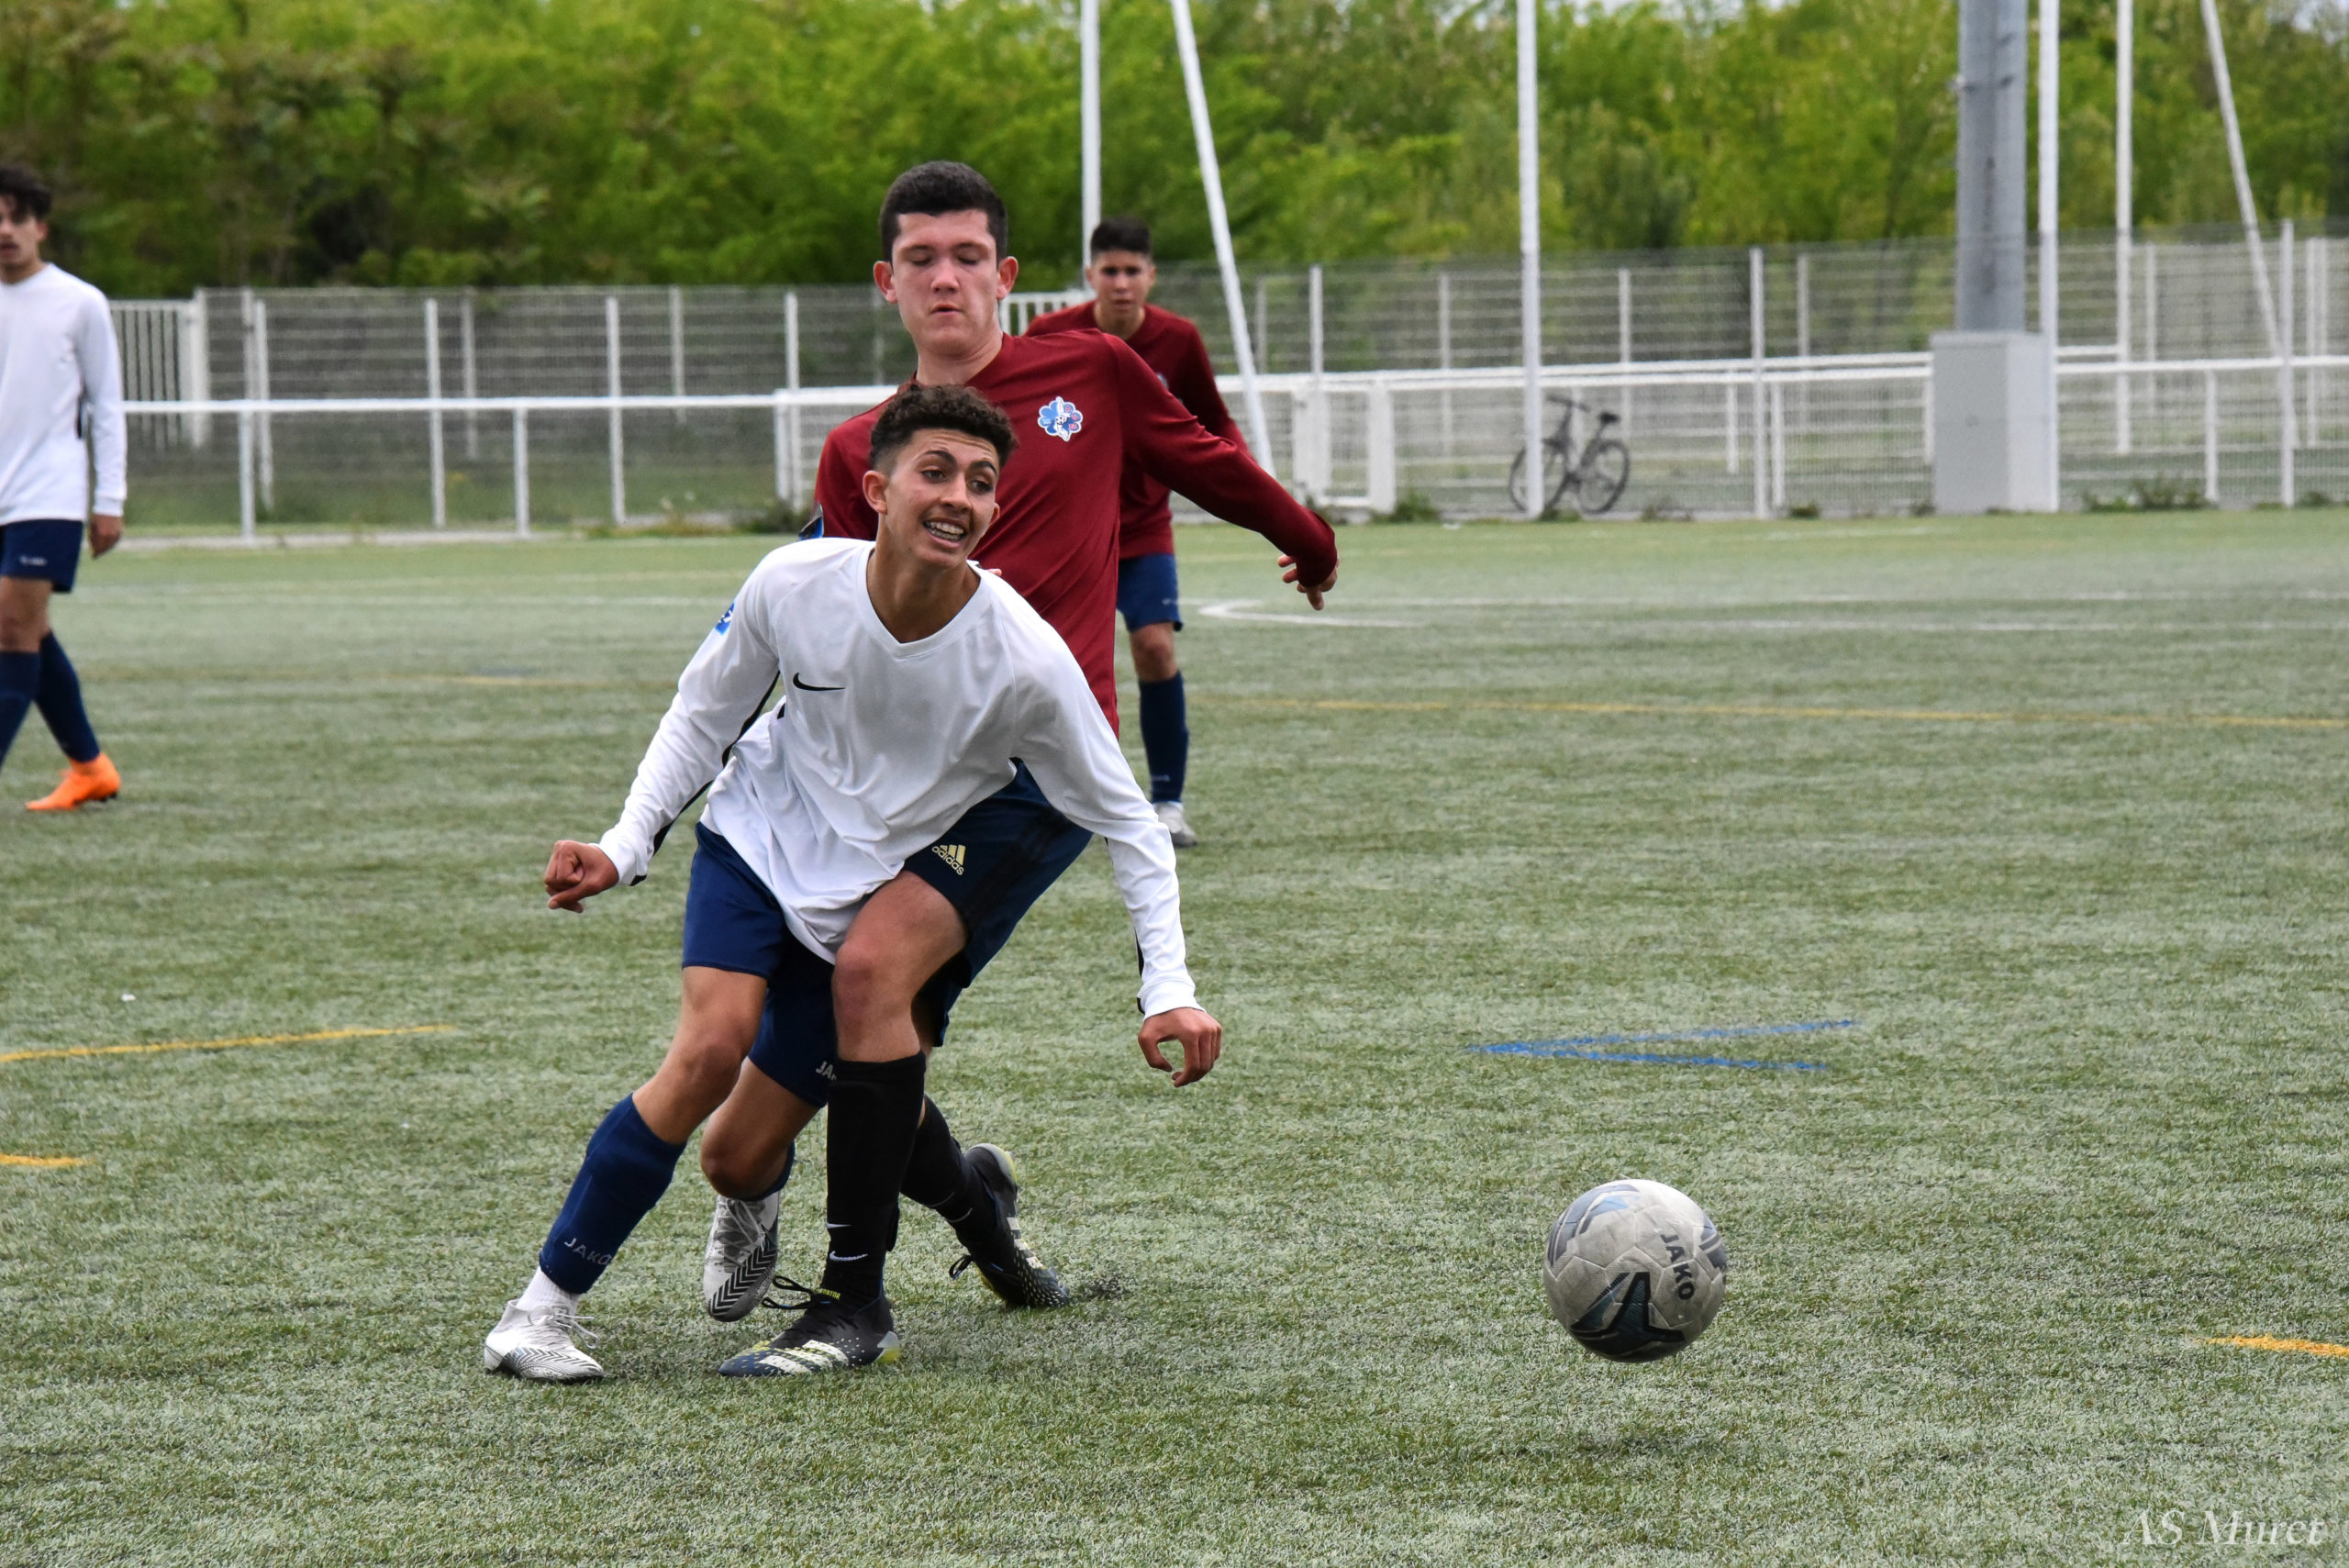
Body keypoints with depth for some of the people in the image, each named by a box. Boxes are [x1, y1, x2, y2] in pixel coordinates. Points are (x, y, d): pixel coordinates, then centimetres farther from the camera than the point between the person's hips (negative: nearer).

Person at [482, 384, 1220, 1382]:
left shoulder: (1025, 659, -23)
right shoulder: (794, 585, -19)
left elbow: (1127, 824, -11)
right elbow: (703, 715, 1)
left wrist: (1167, 989, -16)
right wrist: (627, 847, -9)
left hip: (879, 889, -1)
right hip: (760, 839, 1)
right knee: (713, 1046, -21)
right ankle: (545, 1303, -10)